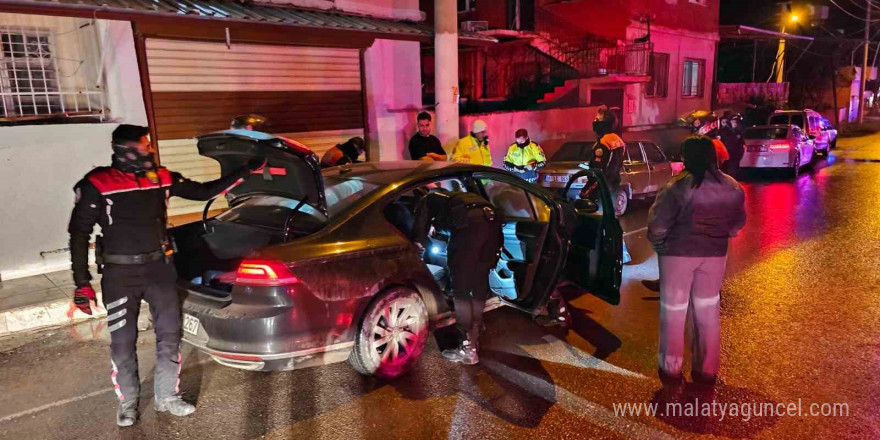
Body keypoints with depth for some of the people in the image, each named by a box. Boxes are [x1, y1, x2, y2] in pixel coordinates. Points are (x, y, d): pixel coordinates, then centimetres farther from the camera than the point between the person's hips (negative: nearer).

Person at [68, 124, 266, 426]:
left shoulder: (161, 178, 2)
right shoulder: (97, 184, -9)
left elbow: (204, 192, 9)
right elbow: (79, 233, -5)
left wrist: (246, 172, 5)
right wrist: (82, 283, -8)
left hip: (159, 267, 4)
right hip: (120, 273, -3)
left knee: (169, 334, 7)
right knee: (123, 342, 6)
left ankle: (167, 397, 25)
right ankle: (127, 403, 27)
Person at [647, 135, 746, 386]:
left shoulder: (678, 187, -18)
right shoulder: (732, 188, 0)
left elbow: (658, 224, -15)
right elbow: (737, 223, 11)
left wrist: (657, 242, 4)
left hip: (677, 253, -4)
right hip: (715, 254, 5)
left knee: (673, 310, 9)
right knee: (708, 310, 16)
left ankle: (671, 368, 17)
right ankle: (707, 370, 25)